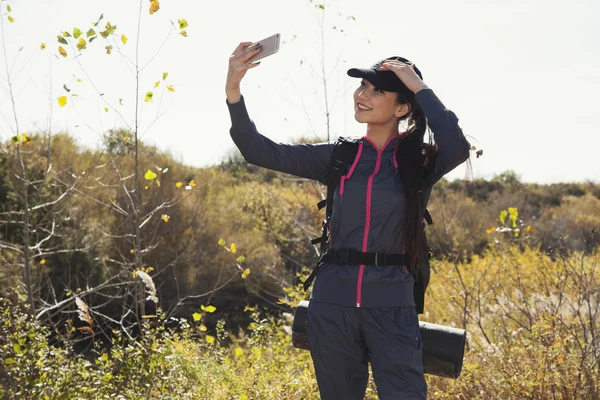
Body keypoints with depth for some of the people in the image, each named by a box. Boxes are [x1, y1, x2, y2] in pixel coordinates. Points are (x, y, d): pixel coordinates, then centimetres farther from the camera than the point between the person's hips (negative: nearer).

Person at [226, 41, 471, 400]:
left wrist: (420, 88, -14)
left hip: (391, 307, -3)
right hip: (333, 303, 3)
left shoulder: (419, 161, 0)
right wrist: (233, 90, -11)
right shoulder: (339, 157, 7)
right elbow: (261, 151, 1)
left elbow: (458, 148, -23)